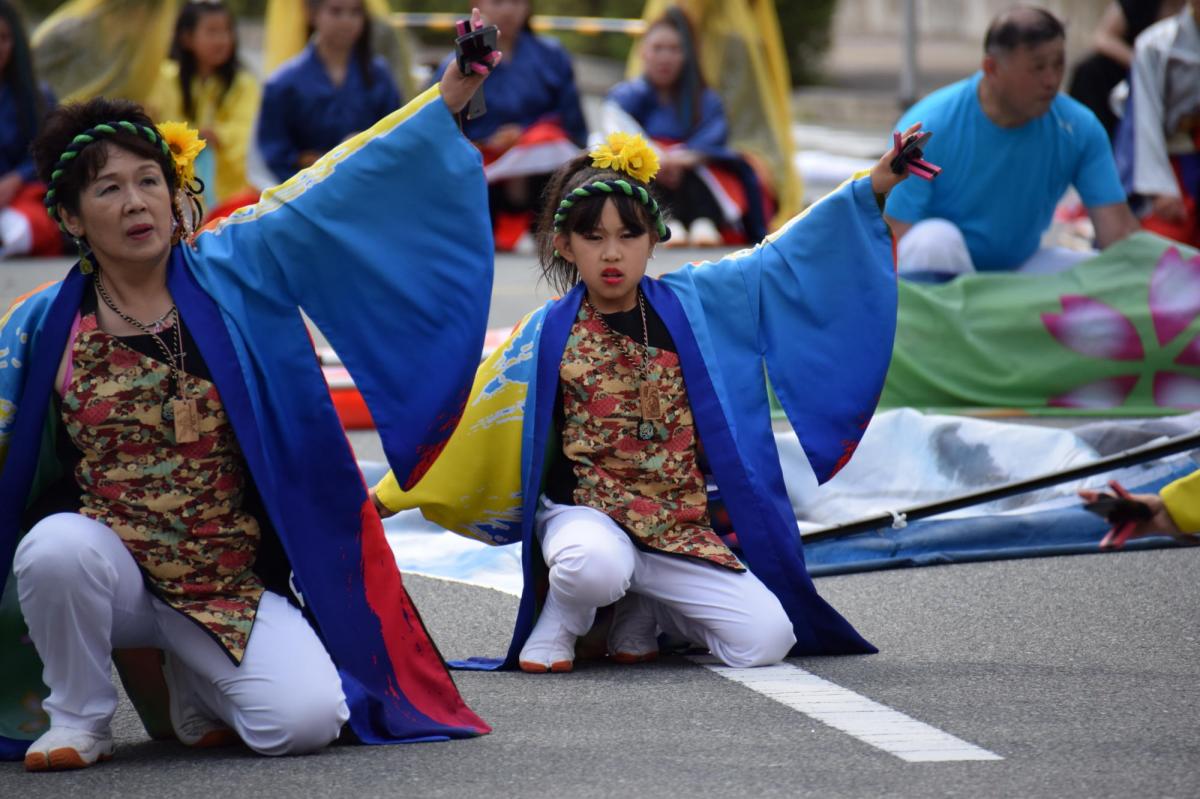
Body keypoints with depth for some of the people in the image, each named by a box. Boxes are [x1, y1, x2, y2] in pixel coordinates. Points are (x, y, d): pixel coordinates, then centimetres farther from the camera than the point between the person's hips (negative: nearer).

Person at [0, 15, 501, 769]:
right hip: (110, 577, 0)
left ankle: (190, 681, 15)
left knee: (306, 719, -21)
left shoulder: (233, 272, -1)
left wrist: (444, 101, -13)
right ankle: (78, 716, -6)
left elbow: (338, 190, -7)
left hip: (233, 585, 0)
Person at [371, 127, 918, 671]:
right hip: (585, 518, -3)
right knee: (595, 564, -41)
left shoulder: (691, 304, 3)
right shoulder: (549, 334, -1)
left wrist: (873, 186, 2)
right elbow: (470, 417, 5)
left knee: (766, 640, -13)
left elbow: (778, 257, 6)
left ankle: (643, 612, 16)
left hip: (682, 526, 3)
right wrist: (388, 496, 6)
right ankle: (558, 622, -3)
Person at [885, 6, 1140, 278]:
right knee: (934, 238, -36)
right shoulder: (928, 129, -20)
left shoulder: (1080, 130, -10)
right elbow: (894, 238, -21)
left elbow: (1118, 229, -13)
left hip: (1019, 267, 4)